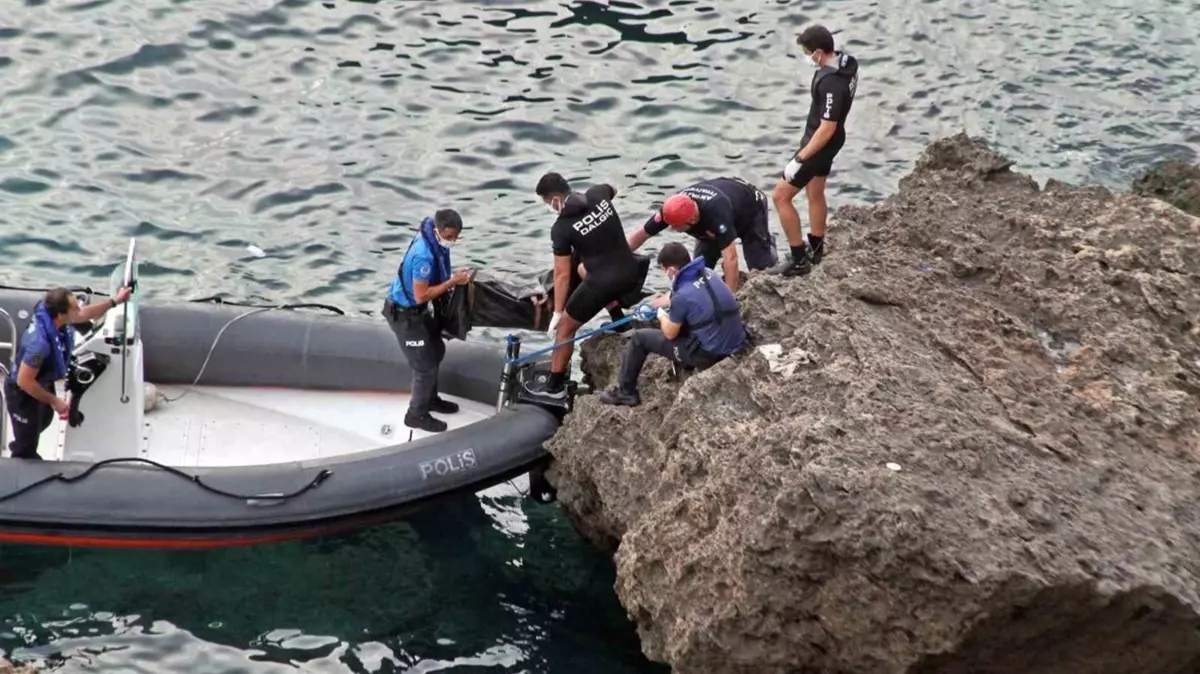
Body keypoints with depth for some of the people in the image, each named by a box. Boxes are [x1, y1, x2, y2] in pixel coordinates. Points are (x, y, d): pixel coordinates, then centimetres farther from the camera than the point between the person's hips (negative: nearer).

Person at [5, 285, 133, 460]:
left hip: (42, 384, 9)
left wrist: (114, 301, 2)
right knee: (27, 438, 10)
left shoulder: (52, 316, -20)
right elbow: (24, 381, -34)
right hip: (22, 392, -9)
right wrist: (54, 401, -25)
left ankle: (22, 452, 62)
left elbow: (85, 314, 3)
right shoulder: (39, 343, -44)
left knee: (44, 420, 34)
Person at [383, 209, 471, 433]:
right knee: (425, 365, 1)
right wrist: (452, 282, -27)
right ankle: (416, 414, 19)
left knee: (436, 351, 25)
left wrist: (453, 277, -5)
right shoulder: (424, 255, -36)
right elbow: (421, 295, -30)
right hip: (405, 314, -10)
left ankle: (430, 399, 45)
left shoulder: (435, 239, -6)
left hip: (418, 311, 10)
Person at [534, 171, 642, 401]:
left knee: (565, 328, 13)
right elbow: (613, 189, 28)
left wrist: (557, 312, 1)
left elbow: (562, 274, -9)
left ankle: (554, 386, 18)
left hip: (603, 283, -6)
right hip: (631, 274, 6)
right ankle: (619, 320, 33)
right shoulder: (598, 194, 0)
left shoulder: (561, 228, -14)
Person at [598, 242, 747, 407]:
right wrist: (649, 305, 35)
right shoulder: (707, 273, 3)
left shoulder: (683, 295, -20)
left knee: (639, 338, 8)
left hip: (710, 354, -7)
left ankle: (625, 392, 23)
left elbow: (670, 333, -3)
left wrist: (661, 315, 17)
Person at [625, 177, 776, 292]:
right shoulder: (672, 210, -33)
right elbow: (641, 234, -21)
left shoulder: (716, 213, -51)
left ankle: (766, 243, 20)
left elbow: (730, 258, -51)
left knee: (759, 267, -10)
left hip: (751, 206, -5)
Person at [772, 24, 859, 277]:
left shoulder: (831, 84, -35)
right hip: (827, 140, 10)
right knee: (815, 193, 26)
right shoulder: (846, 61, -5)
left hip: (820, 142, -10)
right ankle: (815, 249, 42)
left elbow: (827, 129, -32)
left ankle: (799, 259, 4)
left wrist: (799, 159, -26)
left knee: (780, 196, -2)